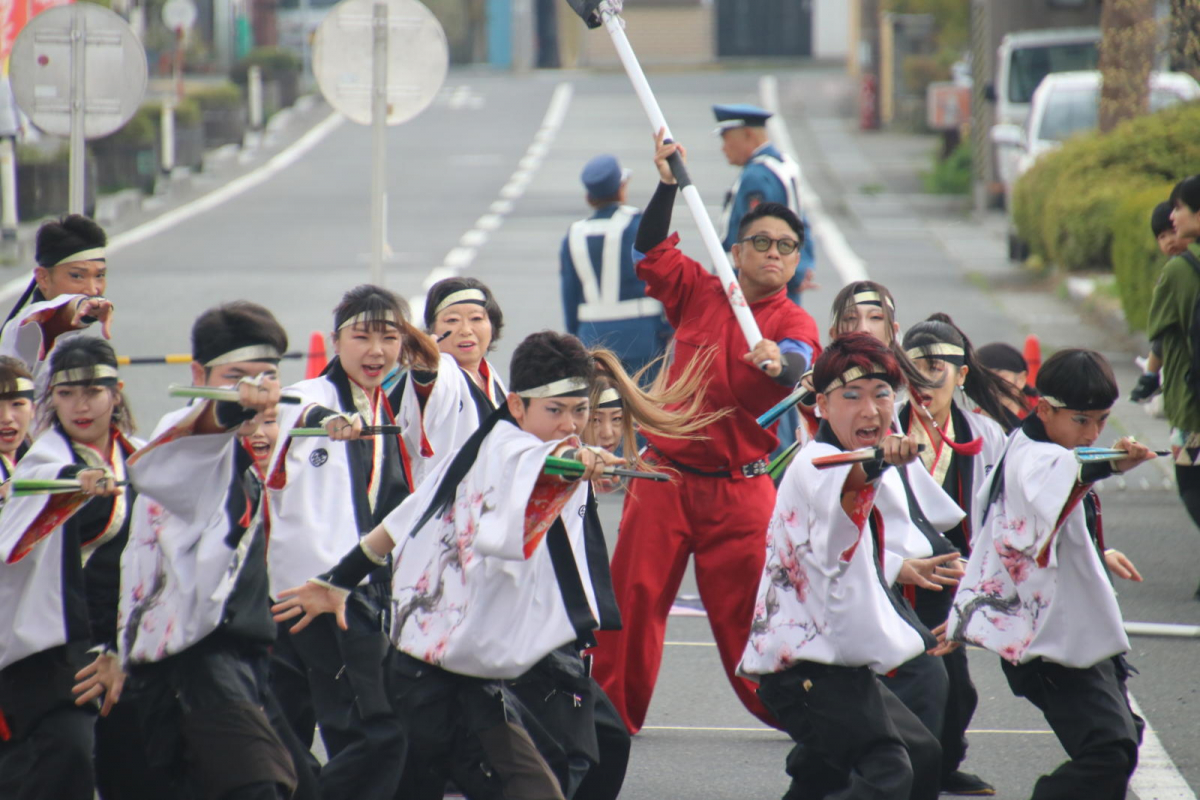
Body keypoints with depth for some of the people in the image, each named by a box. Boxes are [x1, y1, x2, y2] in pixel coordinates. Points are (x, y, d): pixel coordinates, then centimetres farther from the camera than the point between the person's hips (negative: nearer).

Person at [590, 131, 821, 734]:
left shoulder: (793, 322, -2)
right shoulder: (700, 293, 7)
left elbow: (798, 368, -22)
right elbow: (652, 249, 0)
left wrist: (777, 363, -45)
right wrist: (668, 184, -9)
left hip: (740, 486, -2)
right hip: (665, 475, 2)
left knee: (748, 606, -3)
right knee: (633, 594, 1)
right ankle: (610, 711, 10)